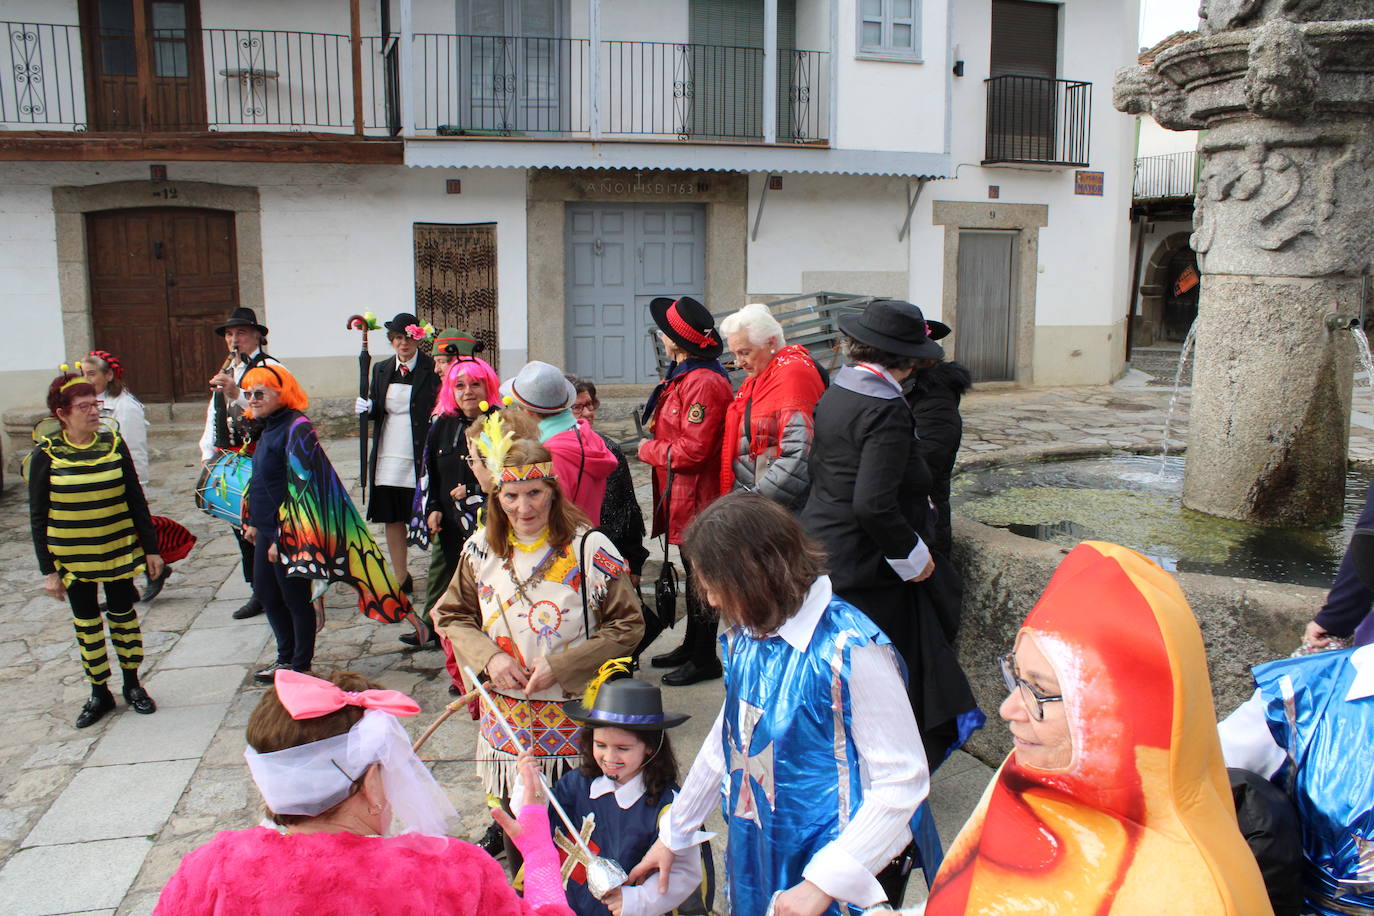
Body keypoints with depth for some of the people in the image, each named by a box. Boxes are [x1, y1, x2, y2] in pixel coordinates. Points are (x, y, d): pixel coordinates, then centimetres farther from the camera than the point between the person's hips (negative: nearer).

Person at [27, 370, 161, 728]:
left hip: (119, 549, 1)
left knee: (123, 614, 12)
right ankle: (99, 693, 25)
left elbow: (136, 500, 2)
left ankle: (132, 685, 28)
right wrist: (47, 570, -5)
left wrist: (150, 548, 2)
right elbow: (38, 518, -4)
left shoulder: (113, 443, -4)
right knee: (86, 623, 11)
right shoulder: (45, 455, -9)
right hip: (72, 557, -1)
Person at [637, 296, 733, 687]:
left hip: (696, 497, -10)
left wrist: (650, 449, -10)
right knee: (692, 572, 20)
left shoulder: (704, 383, -21)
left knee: (700, 575, 1)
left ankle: (705, 659, 13)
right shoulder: (682, 377, 13)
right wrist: (655, 446, 4)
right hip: (680, 496, 10)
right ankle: (691, 646, 34)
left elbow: (693, 450, -24)